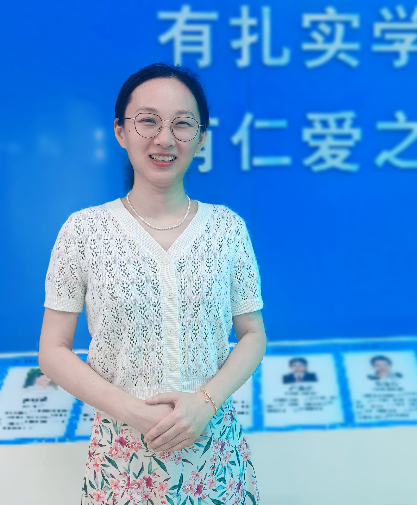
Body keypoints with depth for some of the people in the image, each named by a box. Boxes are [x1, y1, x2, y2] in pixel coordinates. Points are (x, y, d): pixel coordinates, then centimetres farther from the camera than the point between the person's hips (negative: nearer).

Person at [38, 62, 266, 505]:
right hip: (123, 454, -1)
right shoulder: (83, 230, -8)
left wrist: (206, 401, -14)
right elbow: (53, 351, -5)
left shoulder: (228, 228, -4)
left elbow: (253, 336, 1)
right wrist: (131, 411, -16)